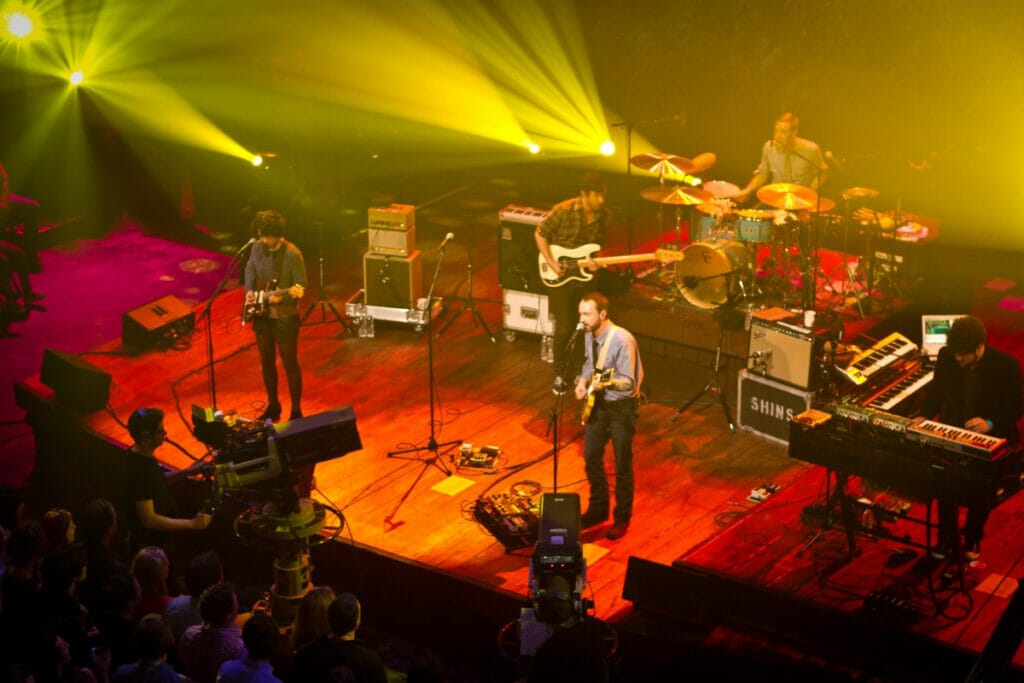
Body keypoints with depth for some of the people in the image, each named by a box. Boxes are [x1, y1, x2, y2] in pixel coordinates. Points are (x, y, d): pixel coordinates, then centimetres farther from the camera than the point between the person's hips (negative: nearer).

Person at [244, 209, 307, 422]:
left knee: (290, 365, 3)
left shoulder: (293, 255, -20)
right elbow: (250, 269, 16)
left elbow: (301, 287, -16)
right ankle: (273, 406, 32)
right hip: (262, 315, 6)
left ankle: (296, 412, 15)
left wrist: (282, 296, -32)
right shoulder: (258, 248, -3)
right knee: (266, 363, 16)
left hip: (285, 317, -6)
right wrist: (249, 291, 0)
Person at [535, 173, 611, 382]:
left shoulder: (605, 216, -5)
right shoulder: (564, 210, -18)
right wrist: (551, 262, -14)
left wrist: (593, 260, -13)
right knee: (565, 328, -1)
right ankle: (560, 374, 17)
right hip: (561, 277, -4)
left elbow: (599, 245, 8)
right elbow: (540, 234, -7)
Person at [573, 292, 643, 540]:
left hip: (621, 407, -7)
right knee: (591, 458, 15)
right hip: (597, 404, 7)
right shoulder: (589, 335, -2)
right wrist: (582, 381, -1)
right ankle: (598, 509, 33)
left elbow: (629, 382, -26)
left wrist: (606, 383, -42)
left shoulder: (622, 340, -27)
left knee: (622, 466, 4)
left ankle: (622, 519, 19)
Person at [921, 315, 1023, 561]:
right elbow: (936, 392, 10)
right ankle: (947, 539, 8)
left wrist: (990, 423, -24)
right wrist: (923, 419, -5)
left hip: (990, 437, -2)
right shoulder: (946, 356, -6)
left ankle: (973, 538, 11)